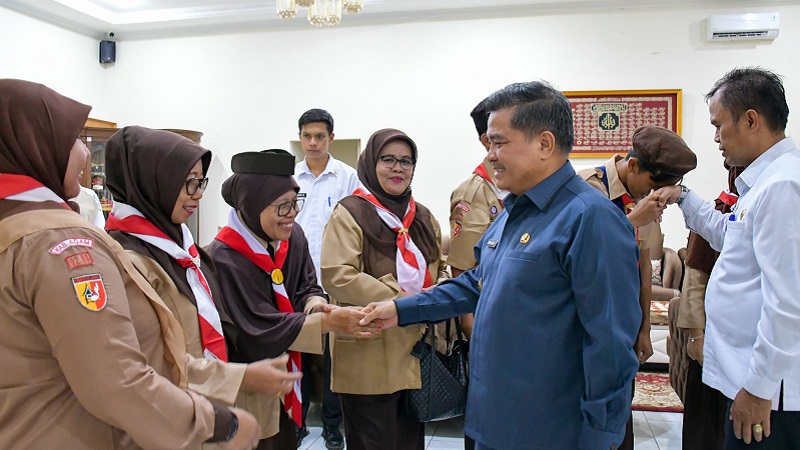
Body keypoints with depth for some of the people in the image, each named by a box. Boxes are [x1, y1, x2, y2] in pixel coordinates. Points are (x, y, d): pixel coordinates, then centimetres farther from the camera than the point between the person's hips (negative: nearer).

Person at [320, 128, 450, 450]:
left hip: (416, 353, 7)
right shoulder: (350, 213, -8)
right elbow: (337, 276, -19)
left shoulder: (423, 217, 14)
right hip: (369, 356, -6)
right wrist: (401, 301, -21)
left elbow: (439, 270, 20)